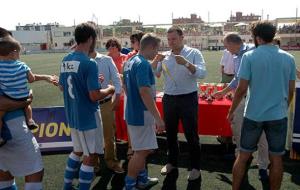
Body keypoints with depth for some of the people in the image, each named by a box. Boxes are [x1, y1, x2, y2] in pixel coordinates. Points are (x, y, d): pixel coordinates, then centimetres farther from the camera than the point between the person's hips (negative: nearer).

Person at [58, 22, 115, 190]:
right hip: (88, 117, -8)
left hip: (72, 116, 9)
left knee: (77, 151, 25)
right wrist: (109, 90, -5)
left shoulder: (66, 61, 4)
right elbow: (94, 96, -24)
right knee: (91, 157, 5)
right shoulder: (89, 63, -21)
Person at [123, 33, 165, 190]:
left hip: (133, 112, 10)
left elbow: (125, 87, 18)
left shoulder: (130, 62, 10)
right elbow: (144, 92, -28)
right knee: (142, 151, 1)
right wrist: (158, 118, -27)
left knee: (141, 149, 20)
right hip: (141, 114, -10)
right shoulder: (143, 64, -20)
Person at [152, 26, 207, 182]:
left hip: (188, 99, -4)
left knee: (191, 134, 5)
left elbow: (202, 74, -18)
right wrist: (156, 61, -16)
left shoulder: (194, 53, -6)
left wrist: (186, 63, -31)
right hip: (168, 99, 5)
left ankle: (195, 167, 21)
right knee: (170, 133, 17)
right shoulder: (164, 56, 6)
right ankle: (172, 161, 36)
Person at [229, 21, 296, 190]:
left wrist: (231, 111, 1)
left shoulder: (250, 56, -9)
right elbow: (291, 91, 6)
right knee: (276, 158, 13)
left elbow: (242, 89, -11)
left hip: (254, 115, -2)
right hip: (279, 115, 2)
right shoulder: (289, 58, 1)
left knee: (243, 156, 11)